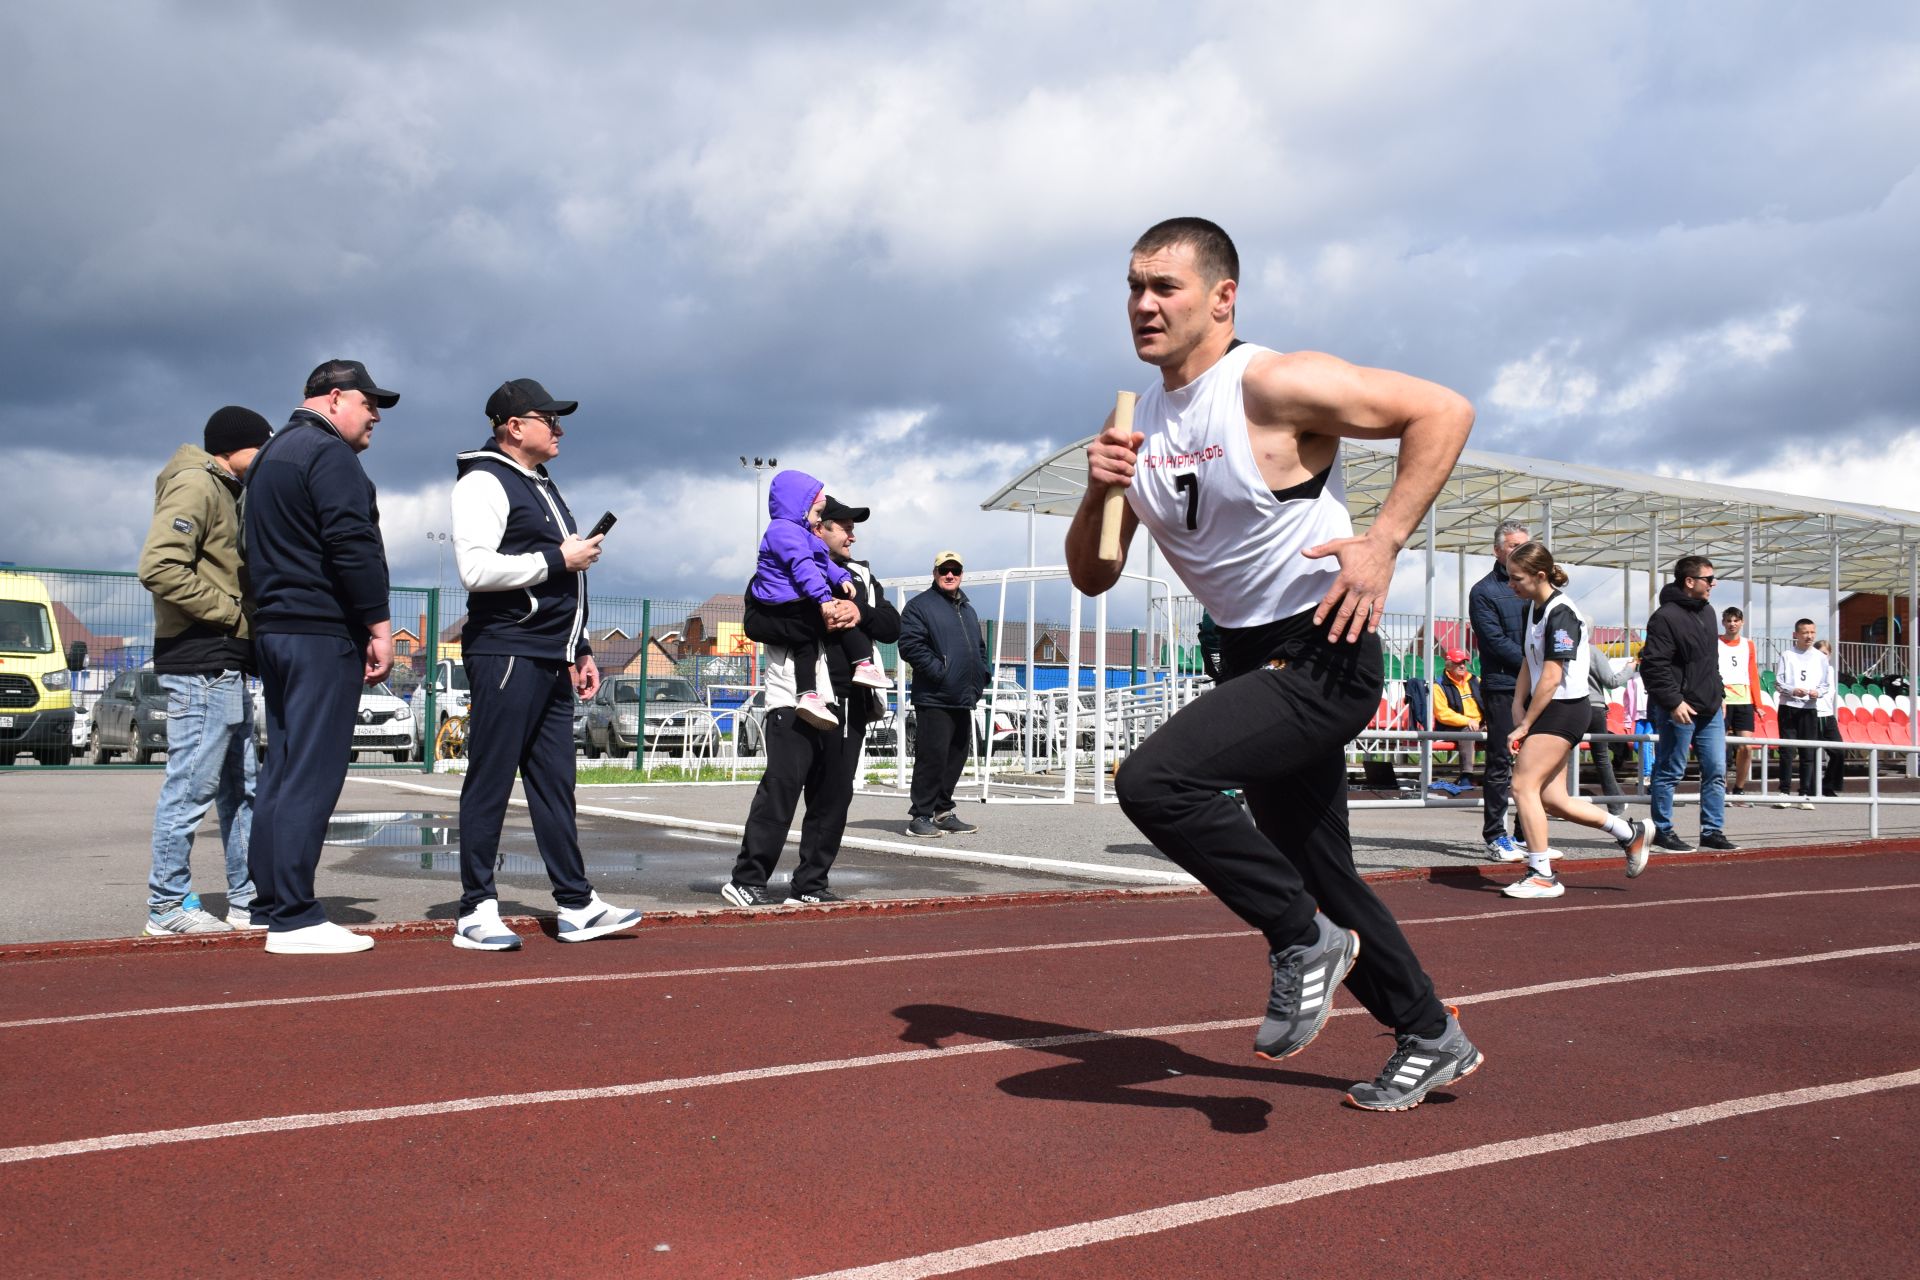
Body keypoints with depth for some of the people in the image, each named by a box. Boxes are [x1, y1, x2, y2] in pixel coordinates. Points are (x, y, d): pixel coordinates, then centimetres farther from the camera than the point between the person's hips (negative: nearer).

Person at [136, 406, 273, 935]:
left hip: (227, 664, 11)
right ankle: (168, 906, 3)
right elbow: (159, 567, -22)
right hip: (201, 664, -11)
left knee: (243, 786, 13)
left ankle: (248, 900, 19)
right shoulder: (195, 485, -10)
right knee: (192, 786, -5)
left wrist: (244, 616, 7)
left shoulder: (226, 492, 21)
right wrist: (232, 613, -16)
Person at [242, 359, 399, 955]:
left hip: (274, 631, 10)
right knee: (313, 774, -10)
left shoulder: (271, 454, 23)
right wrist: (379, 624, -17)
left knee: (283, 770, 12)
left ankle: (269, 904, 16)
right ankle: (292, 917, -10)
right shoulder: (329, 453, -9)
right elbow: (353, 544, -19)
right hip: (323, 634, -10)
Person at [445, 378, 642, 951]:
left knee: (555, 784, 10)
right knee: (490, 783, -4)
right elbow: (476, 568, -19)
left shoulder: (544, 488, 23)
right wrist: (558, 560, -12)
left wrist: (581, 649, 23)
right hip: (506, 655, -9)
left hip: (550, 661, 9)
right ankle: (477, 911, 1)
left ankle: (577, 905, 13)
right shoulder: (485, 482, -6)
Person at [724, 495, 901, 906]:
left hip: (850, 704, 7)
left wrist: (861, 613, -8)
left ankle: (810, 884, 15)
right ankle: (747, 880, -1)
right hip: (797, 702, -6)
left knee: (834, 796, 7)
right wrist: (815, 622, -20)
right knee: (780, 791, -9)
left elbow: (892, 626, 12)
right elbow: (755, 622, -12)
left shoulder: (861, 576, 21)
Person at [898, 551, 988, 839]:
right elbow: (911, 645, -15)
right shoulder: (920, 605, -4)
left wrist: (980, 677, 13)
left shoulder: (967, 610, 22)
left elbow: (980, 647, 30)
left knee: (956, 757, 11)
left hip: (963, 699, 8)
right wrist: (940, 672, -18)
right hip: (934, 699, -8)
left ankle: (943, 812, 20)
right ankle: (920, 816, -3)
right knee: (932, 756, -9)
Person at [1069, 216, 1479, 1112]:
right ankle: (1432, 1041, 36)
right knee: (1321, 877, 16)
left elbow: (1443, 412, -15)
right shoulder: (1136, 424, 6)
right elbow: (1093, 577, 8)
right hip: (1250, 659, 8)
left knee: (1154, 780, -26)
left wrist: (1382, 541, -24)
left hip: (1324, 656, -8)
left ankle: (1304, 942, -5)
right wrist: (1099, 493, -11)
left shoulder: (1275, 385, -15)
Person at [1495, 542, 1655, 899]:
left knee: (1524, 785, -12)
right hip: (1546, 710, 9)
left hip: (1564, 709, -9)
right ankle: (1630, 833, 26)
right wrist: (1518, 708, 2)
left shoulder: (1560, 613, -17)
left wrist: (1525, 726, -15)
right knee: (1552, 798, 9)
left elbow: (1551, 678, -19)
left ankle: (1542, 875, -5)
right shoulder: (1531, 609, 11)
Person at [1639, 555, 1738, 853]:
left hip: (1710, 710, 9)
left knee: (1716, 771, 9)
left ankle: (1712, 831, 17)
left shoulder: (1707, 611, 14)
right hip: (1679, 710, -9)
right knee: (1670, 771, 1)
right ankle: (1662, 831, 11)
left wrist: (1718, 694, 22)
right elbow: (1653, 665, -20)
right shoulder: (1665, 617, -15)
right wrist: (1673, 702, -23)